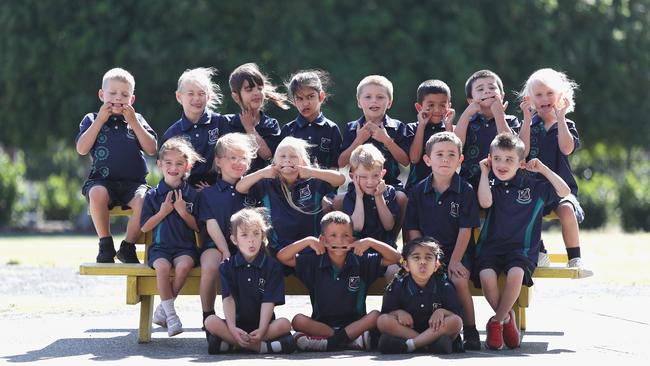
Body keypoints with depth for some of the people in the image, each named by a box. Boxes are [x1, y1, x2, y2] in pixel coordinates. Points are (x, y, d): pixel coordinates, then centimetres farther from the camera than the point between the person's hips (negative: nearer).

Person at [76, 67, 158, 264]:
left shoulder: (137, 120, 16)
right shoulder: (92, 120, 12)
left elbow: (151, 149, 3)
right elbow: (82, 149, -4)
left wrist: (133, 122, -4)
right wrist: (100, 120, -6)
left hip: (134, 182, 1)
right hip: (102, 180, -1)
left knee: (142, 200, -33)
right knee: (97, 194, -37)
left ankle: (128, 246, -11)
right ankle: (106, 245, -19)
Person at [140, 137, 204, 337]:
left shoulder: (192, 195, 6)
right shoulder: (153, 195, 6)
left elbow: (197, 227, 5)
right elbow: (145, 227, 5)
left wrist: (183, 212, -10)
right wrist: (162, 212, -7)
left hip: (185, 247, 0)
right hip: (160, 247, 0)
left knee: (184, 265, -32)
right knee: (162, 267, -32)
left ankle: (163, 309, -15)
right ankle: (170, 314, -20)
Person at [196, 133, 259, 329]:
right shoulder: (208, 193, 10)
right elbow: (212, 225, 0)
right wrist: (226, 253, -13)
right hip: (217, 244, -1)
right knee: (209, 268, -34)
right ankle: (208, 317, -17)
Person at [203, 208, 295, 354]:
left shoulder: (272, 266, 2)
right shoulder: (227, 266, 6)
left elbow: (269, 301, -8)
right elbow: (228, 299, -7)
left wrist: (261, 330, -24)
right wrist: (232, 328, -24)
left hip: (262, 324, 0)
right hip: (237, 324, 1)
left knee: (284, 324, -30)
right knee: (211, 322, -28)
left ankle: (230, 344, -33)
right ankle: (260, 346, -35)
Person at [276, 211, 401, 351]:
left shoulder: (362, 263, 3)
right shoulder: (314, 263, 4)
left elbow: (394, 257, -3)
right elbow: (282, 257, -4)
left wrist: (370, 242, -15)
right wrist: (308, 241, -14)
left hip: (355, 323, 0)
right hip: (321, 325, 0)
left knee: (376, 316, -27)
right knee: (298, 320, -28)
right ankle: (352, 340, -29)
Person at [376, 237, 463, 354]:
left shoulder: (444, 286, -1)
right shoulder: (397, 286, 0)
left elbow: (457, 314, -3)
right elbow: (386, 313, 2)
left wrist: (442, 312, -23)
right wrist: (398, 313, -19)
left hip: (434, 329, 0)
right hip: (408, 328, 0)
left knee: (456, 321, -29)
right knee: (382, 321, -25)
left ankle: (408, 345, -35)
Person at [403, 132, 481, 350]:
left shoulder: (465, 191, -2)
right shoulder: (418, 191, 6)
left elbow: (465, 230, -6)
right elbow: (413, 229, 6)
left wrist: (455, 260, -14)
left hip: (458, 250, -2)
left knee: (459, 280, -29)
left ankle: (470, 331, -13)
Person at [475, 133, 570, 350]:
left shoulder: (534, 187, 9)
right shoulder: (490, 184, 9)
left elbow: (564, 191, 2)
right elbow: (485, 202, -12)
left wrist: (543, 169, -1)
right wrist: (485, 172, -3)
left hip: (521, 248, -1)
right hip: (491, 246, 1)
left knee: (516, 274, -35)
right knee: (486, 276, -32)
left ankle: (497, 321, -13)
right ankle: (507, 319, -6)